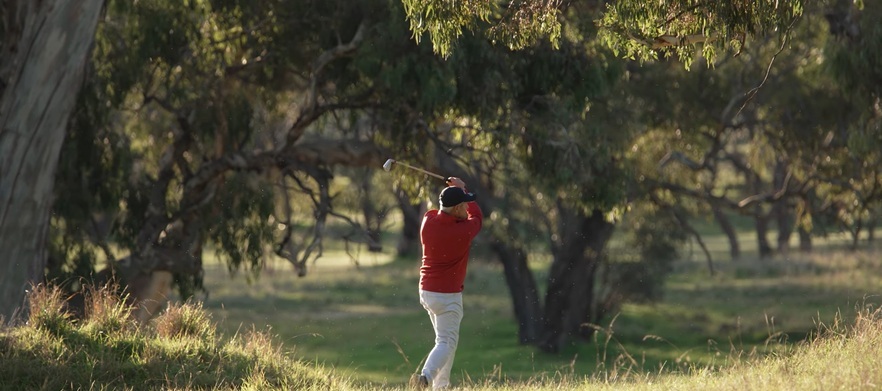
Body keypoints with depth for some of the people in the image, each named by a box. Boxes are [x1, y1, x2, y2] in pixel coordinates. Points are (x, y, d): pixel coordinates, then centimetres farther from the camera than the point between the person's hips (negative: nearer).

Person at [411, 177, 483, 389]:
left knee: (446, 339, 20)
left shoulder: (428, 220, -6)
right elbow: (477, 217, 5)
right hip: (448, 296, -7)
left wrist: (458, 191, 10)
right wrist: (464, 190, 13)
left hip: (426, 291, 7)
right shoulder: (463, 231, -18)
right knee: (446, 343, -6)